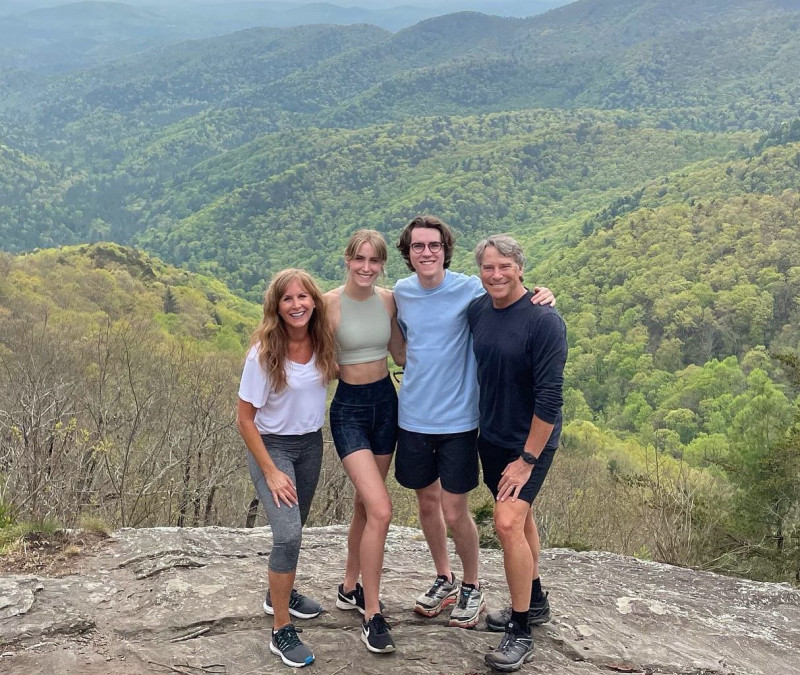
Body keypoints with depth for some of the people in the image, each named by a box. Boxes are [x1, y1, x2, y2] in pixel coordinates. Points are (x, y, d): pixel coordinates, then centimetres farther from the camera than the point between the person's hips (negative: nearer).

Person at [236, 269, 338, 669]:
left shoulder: (322, 342, -9)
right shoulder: (263, 353, -22)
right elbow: (244, 419, -16)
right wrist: (271, 472, -18)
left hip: (311, 444, 5)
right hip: (272, 446, -5)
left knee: (294, 527, 19)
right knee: (288, 534, -17)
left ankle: (280, 593, 44)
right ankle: (281, 632, -3)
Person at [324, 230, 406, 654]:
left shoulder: (388, 299, 0)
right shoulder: (330, 303, -14)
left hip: (385, 402, 5)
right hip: (349, 408, -5)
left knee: (365, 504, 16)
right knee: (381, 509, -14)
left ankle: (350, 588, 35)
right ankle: (372, 615, 1)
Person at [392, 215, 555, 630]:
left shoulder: (469, 289, -11)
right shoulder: (402, 293, 2)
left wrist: (540, 298, -19)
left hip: (457, 419, -4)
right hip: (413, 416, 4)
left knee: (454, 512, 0)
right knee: (426, 501, 15)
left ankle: (471, 587, 26)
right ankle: (444, 580, 37)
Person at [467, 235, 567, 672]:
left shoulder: (544, 321, -20)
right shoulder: (476, 310, -1)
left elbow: (550, 397, -21)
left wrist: (527, 460, -20)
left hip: (530, 441, -7)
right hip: (491, 436, 7)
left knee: (508, 522, -16)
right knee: (519, 516, 19)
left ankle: (521, 632, -1)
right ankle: (534, 601, 38)